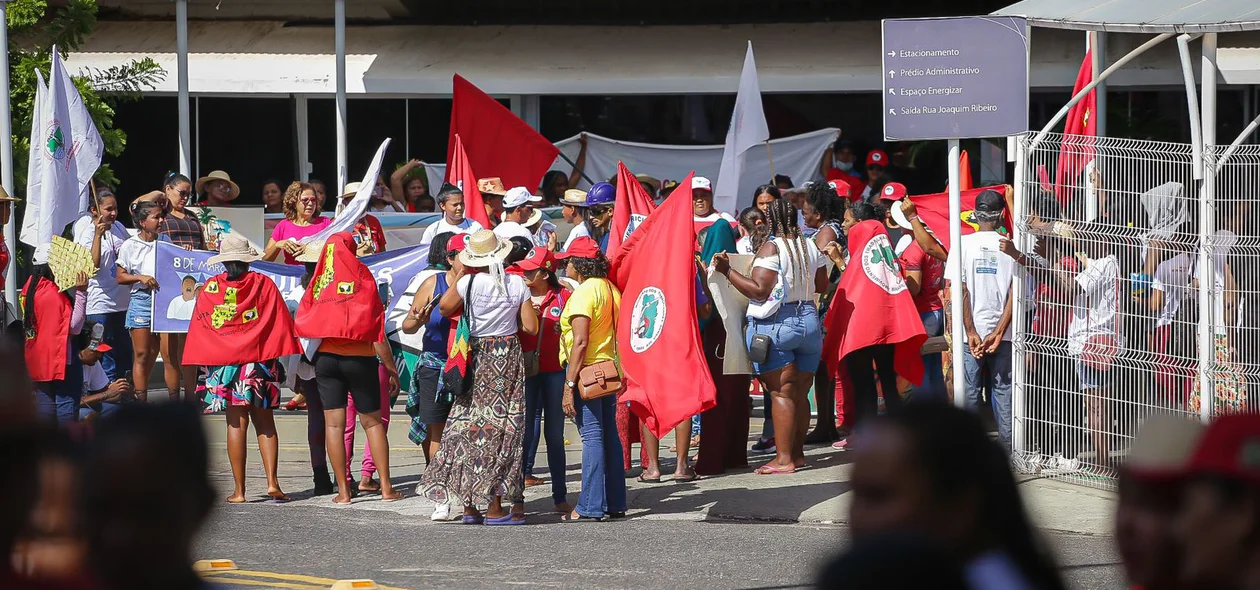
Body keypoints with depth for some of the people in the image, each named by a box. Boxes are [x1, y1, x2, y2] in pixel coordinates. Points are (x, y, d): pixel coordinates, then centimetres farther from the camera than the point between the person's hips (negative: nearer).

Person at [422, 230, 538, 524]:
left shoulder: (469, 283, -10)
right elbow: (531, 326, -3)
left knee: (469, 425, 8)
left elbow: (444, 308, 5)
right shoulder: (517, 284, -5)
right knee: (499, 426, 2)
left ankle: (469, 506, 8)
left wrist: (458, 275, 9)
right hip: (509, 356, 0)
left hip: (478, 360, 0)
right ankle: (495, 507, 0)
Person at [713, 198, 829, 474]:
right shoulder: (811, 247, 7)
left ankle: (784, 458, -10)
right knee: (800, 393, 12)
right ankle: (797, 453, 19)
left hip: (776, 324, -6)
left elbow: (759, 290, -18)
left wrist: (727, 271, -14)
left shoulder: (771, 248, -12)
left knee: (781, 392, -7)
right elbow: (822, 285, 18)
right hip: (808, 320, 6)